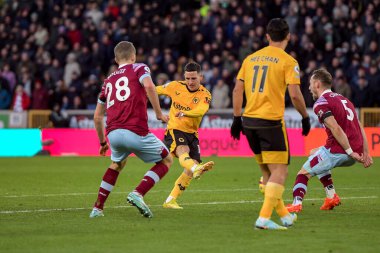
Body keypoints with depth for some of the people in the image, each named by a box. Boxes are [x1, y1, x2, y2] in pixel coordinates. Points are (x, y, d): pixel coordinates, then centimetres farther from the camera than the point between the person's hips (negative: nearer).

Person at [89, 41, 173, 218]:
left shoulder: (108, 80, 26)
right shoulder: (139, 68, 11)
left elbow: (97, 116, 29)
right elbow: (148, 86, -13)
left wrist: (103, 142, 40)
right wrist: (159, 114, -5)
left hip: (113, 133, 5)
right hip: (136, 131, -5)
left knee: (117, 164, 35)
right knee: (166, 160, 15)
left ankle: (97, 208, 27)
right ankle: (138, 194, -6)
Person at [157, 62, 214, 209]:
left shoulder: (204, 95, -7)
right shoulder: (176, 86, -1)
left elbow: (201, 110, -30)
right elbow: (156, 90, 17)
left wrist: (185, 113, -48)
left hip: (192, 133, 3)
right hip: (175, 130, -3)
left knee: (191, 168, -7)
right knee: (183, 151, -33)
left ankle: (170, 200, 3)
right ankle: (197, 169, -69)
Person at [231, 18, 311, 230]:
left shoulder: (250, 58, 12)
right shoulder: (288, 61, -5)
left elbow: (237, 90, 10)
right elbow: (295, 95, -12)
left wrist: (237, 118, 14)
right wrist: (305, 117, 2)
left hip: (249, 120, 6)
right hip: (271, 121, -6)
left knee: (267, 171, 18)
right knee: (280, 171, -2)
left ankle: (283, 214, 28)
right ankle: (264, 217, -15)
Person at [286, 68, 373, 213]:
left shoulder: (321, 103, -7)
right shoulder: (343, 99, 21)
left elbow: (336, 129, -19)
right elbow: (360, 128, 17)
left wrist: (350, 151, -18)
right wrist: (365, 153, 14)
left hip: (337, 151, -8)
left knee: (303, 174, 4)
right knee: (314, 153, 31)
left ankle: (297, 204, -17)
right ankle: (331, 196, 24)